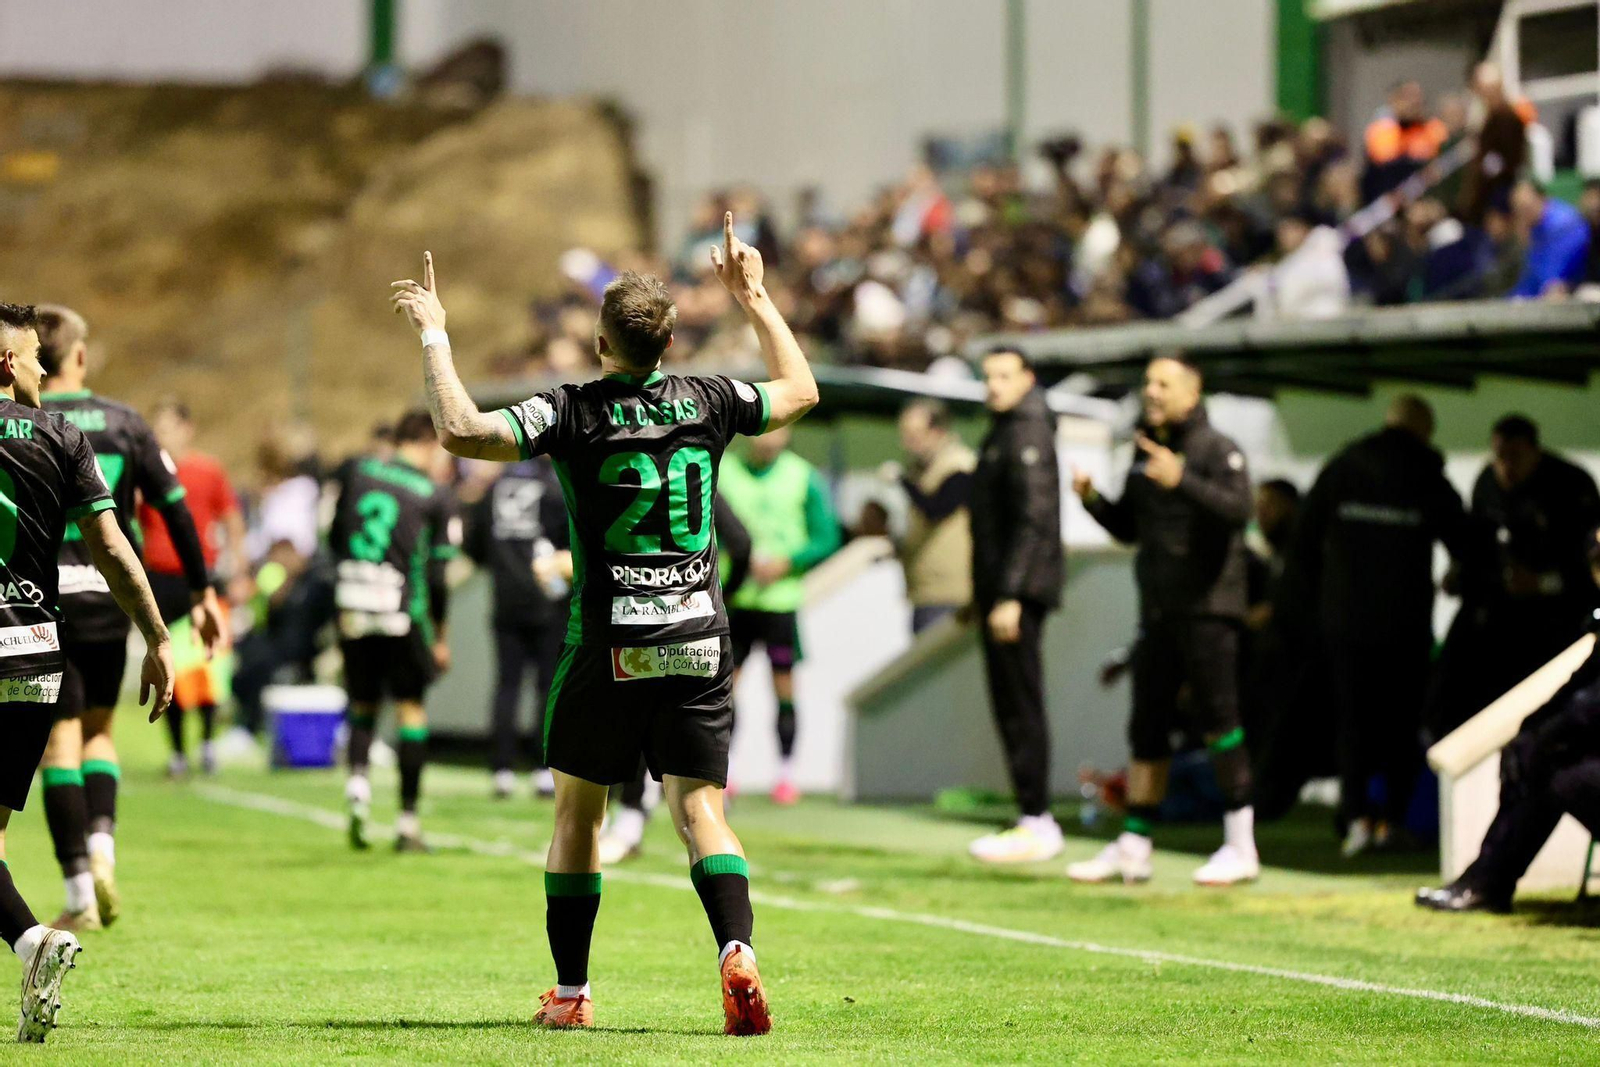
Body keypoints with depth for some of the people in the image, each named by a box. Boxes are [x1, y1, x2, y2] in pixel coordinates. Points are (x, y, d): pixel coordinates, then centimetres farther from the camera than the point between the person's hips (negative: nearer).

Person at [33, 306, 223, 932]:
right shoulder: (123, 422, 4)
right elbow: (175, 507, 3)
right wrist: (201, 593, 9)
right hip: (106, 595, 2)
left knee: (60, 739, 1)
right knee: (98, 728, 19)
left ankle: (79, 893, -2)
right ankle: (101, 845, -3)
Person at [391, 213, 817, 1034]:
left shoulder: (574, 412, -8)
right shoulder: (707, 403, 3)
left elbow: (461, 431, -18)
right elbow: (799, 389, 22)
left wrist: (433, 334, -7)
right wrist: (754, 297, 30)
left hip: (608, 643, -2)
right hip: (699, 638, 2)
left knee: (577, 811, 12)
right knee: (699, 807, -1)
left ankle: (570, 992, 15)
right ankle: (738, 955, -25)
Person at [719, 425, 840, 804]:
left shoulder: (805, 479, 2)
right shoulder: (721, 471, 4)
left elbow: (826, 539, 1)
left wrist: (785, 563, -13)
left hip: (781, 598, -1)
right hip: (733, 598, 1)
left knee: (783, 684, 1)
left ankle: (786, 773, 9)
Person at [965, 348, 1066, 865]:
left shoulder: (1028, 435, -12)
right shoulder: (1002, 432, 18)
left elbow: (1033, 521, -20)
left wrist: (1011, 596, -25)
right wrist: (982, 595, 23)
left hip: (1020, 590, -10)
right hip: (1000, 591, 10)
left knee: (1021, 706, -10)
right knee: (1009, 706, 10)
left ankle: (1037, 825, -10)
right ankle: (1034, 819, 14)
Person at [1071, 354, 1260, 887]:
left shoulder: (1217, 448, -7)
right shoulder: (1146, 451, 16)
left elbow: (1238, 508, -23)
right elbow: (1128, 527, 23)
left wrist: (1183, 481, -34)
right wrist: (1092, 499, 4)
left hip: (1208, 608, -8)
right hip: (1158, 611, 8)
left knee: (1216, 717, -10)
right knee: (1147, 728, 9)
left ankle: (1241, 846, -7)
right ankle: (1133, 847, 14)